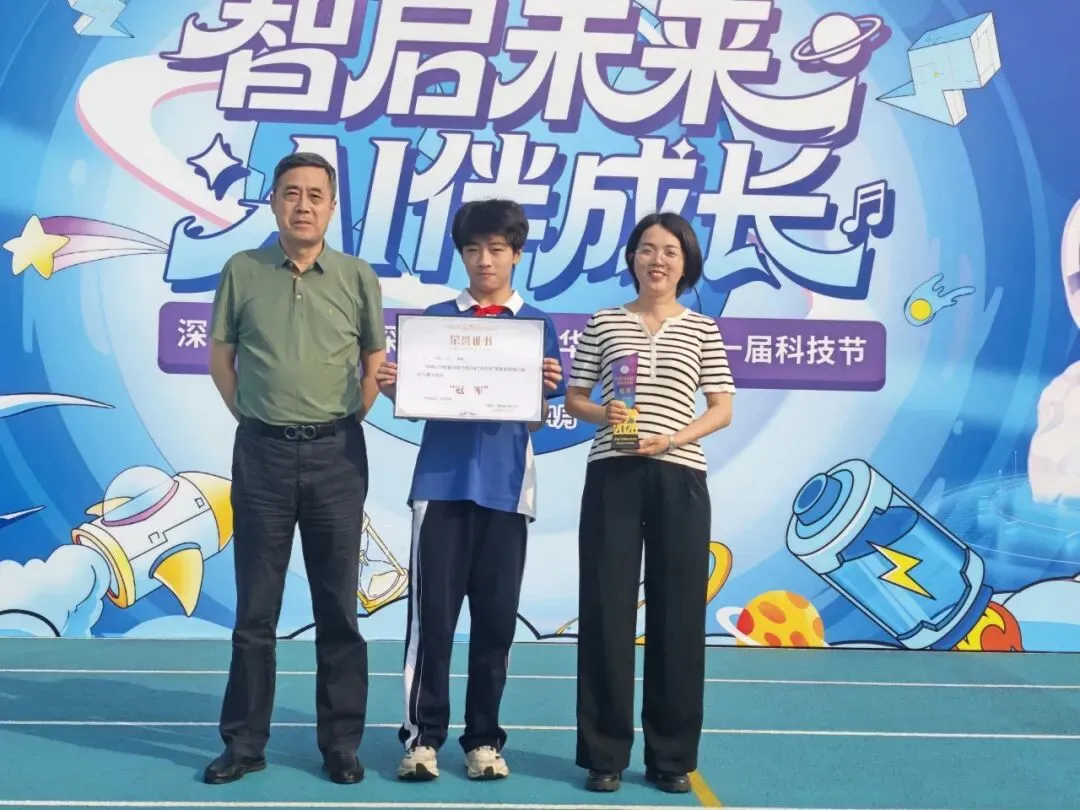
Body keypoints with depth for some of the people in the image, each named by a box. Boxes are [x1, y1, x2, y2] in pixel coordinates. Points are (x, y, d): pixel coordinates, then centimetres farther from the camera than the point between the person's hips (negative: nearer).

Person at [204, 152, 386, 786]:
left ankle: (342, 744, 15)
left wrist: (350, 420, 4)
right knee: (256, 607, 7)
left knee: (338, 607, 6)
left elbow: (375, 361, 11)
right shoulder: (242, 271, 2)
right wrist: (251, 415, 4)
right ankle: (244, 743, 17)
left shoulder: (358, 277, 3)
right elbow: (221, 355, 10)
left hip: (337, 453, 0)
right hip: (262, 451, 0)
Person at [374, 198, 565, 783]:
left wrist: (546, 388, -14)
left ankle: (483, 738, 15)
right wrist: (391, 387, -13)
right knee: (432, 613, -1)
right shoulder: (435, 318, 8)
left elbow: (537, 421, 6)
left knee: (496, 618, 5)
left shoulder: (536, 325, 8)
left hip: (506, 487, 1)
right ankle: (423, 735, 8)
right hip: (442, 482, 0)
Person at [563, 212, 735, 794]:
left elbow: (722, 410, 4)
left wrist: (673, 438, -13)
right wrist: (602, 414, -12)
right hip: (612, 475, 0)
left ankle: (672, 755, 13)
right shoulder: (603, 323, 8)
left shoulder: (703, 330, 8)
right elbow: (573, 398, 10)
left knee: (677, 613, 3)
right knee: (606, 611, 1)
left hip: (679, 478, 0)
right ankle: (604, 753, 10)